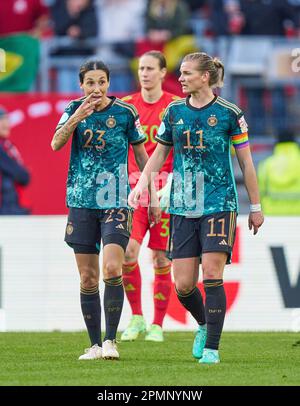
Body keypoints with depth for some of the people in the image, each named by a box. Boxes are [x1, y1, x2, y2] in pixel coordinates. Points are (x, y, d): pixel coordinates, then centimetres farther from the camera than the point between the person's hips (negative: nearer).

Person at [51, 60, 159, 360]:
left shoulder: (125, 112, -2)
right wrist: (77, 117, -26)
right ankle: (95, 345, 12)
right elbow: (56, 144, -12)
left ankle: (110, 340, -12)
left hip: (116, 201, -3)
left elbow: (141, 154, 8)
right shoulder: (74, 110, 3)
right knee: (87, 278, 4)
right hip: (81, 202, 3)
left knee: (112, 269, -19)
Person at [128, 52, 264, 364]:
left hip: (219, 205, -4)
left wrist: (255, 207, 5)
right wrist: (141, 183, 0)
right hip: (183, 207, 4)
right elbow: (159, 153, 17)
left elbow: (245, 162, 2)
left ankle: (212, 347, -4)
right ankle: (204, 324, 29)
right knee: (183, 284, -1)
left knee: (212, 274, -12)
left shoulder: (229, 114, -4)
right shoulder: (174, 112, 6)